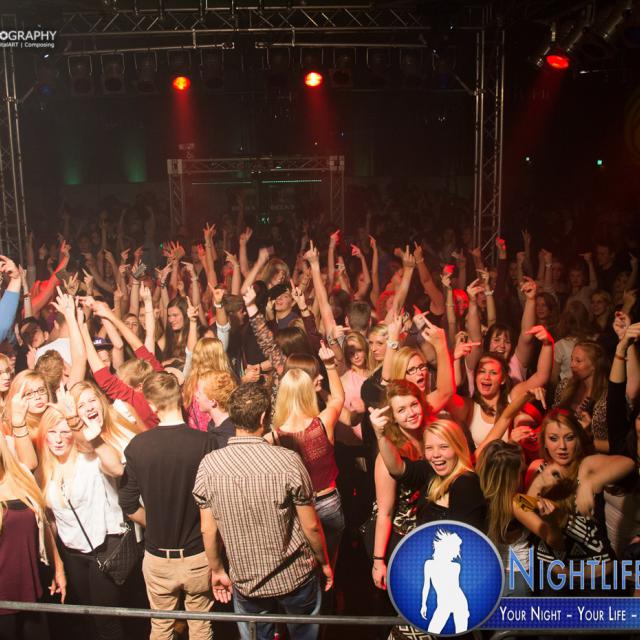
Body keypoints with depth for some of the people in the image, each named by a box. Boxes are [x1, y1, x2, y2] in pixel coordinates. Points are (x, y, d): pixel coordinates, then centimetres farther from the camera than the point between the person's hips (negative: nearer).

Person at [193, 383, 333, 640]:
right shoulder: (288, 460, -22)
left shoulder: (209, 465, -14)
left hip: (245, 581, 2)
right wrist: (324, 562, 4)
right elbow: (311, 525, -13)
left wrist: (216, 570, 11)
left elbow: (208, 530, -6)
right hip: (296, 577, -1)